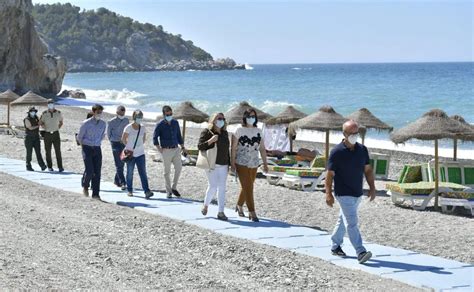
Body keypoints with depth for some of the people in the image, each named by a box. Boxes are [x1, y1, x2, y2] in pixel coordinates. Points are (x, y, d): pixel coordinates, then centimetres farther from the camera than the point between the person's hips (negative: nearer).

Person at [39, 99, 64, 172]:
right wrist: (45, 128, -1)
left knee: (58, 151, -8)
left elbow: (61, 122, 17)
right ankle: (49, 167, 15)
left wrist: (57, 128, 5)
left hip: (56, 134, 0)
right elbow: (40, 123, 10)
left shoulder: (58, 113, 2)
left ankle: (60, 167, -10)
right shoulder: (44, 113, -1)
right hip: (47, 134, 0)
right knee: (48, 151, 5)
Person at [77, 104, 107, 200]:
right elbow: (79, 137, 4)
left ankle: (95, 194, 3)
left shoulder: (103, 124, 4)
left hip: (97, 149, 4)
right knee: (89, 171, -14)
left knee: (97, 172, -1)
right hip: (87, 149, -4)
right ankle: (85, 186, 15)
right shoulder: (86, 123, -9)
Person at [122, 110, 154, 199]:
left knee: (143, 173, -6)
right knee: (130, 173, 7)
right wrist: (130, 147, 9)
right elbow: (123, 139, 1)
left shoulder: (142, 128, 6)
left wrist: (139, 146, 11)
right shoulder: (128, 128, -7)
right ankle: (130, 190, 20)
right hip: (131, 154, -3)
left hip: (140, 154, 3)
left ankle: (147, 191, -14)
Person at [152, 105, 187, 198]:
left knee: (179, 168, -2)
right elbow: (155, 137, -5)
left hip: (176, 149, 4)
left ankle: (174, 188, 14)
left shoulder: (175, 123, 9)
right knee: (167, 171, 2)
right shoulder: (160, 124, -5)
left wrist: (183, 147, 12)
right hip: (166, 150, -4)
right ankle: (169, 191, 11)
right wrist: (159, 149, -13)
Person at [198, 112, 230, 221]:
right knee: (213, 186, -9)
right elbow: (200, 146, -7)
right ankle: (205, 205, 18)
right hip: (212, 164, -6)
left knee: (222, 188, 2)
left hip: (223, 165, 6)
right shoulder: (207, 132, -3)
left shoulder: (224, 133, 15)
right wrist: (210, 140, -21)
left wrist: (228, 163, 16)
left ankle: (220, 212, 5)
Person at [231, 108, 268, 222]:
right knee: (248, 187, -10)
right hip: (241, 163, -4)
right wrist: (232, 163, -10)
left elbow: (262, 149, 8)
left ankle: (239, 206, 36)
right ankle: (252, 212, -9)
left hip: (254, 164, 4)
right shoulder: (239, 131, -3)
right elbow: (233, 148, -4)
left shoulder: (258, 131, 7)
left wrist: (265, 163, 4)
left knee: (247, 187, 14)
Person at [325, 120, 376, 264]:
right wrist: (328, 194, -14)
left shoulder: (362, 149, 4)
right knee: (352, 223, -12)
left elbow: (368, 170, 12)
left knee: (344, 220, 18)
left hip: (357, 193, 6)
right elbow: (330, 174, -10)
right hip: (344, 194, -6)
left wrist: (372, 188, 5)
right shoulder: (337, 152, -12)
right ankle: (361, 252, -17)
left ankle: (335, 246, 31)